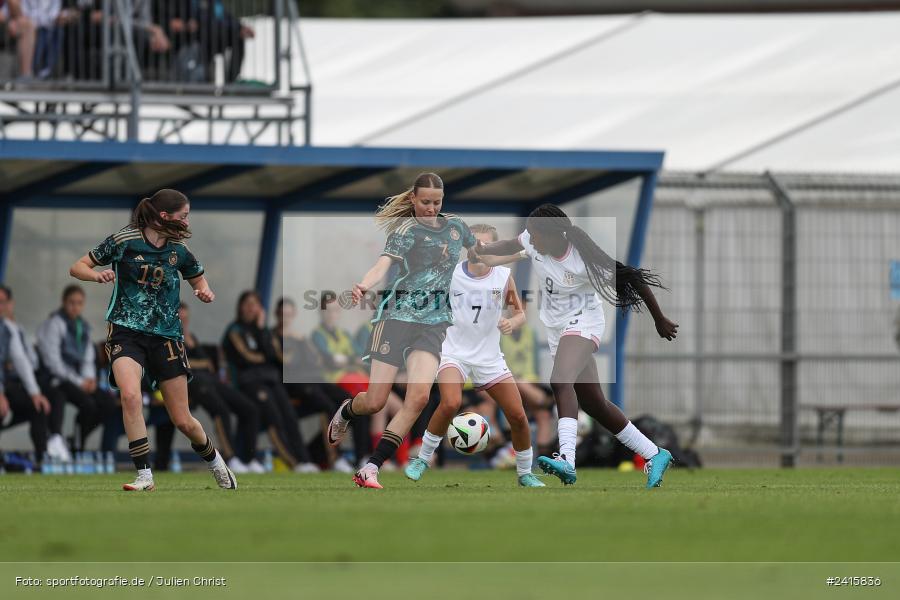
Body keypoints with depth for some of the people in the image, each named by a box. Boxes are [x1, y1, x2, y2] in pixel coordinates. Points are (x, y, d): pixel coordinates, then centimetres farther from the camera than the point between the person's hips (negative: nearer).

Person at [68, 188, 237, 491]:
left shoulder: (179, 250, 3)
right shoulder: (123, 241, -7)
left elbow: (199, 279, 21)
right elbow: (77, 267, -1)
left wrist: (205, 292, -2)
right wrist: (97, 275, -22)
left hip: (166, 335, 3)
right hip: (126, 331, -3)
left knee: (183, 421, 4)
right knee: (130, 395, -31)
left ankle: (213, 459, 36)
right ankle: (145, 477, -24)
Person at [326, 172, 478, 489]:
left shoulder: (455, 226, 12)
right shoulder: (406, 229, -4)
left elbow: (478, 250, 34)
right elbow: (384, 262, -21)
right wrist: (364, 286, -41)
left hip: (435, 320, 3)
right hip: (398, 315, -3)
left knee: (419, 396, -19)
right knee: (375, 401, -3)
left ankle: (370, 469, -16)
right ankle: (345, 412, 36)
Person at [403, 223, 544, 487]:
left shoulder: (503, 277, -5)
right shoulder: (450, 274, -8)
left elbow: (520, 313, 2)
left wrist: (512, 323, -19)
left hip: (489, 357, 2)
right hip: (455, 353, -2)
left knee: (518, 416, -1)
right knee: (451, 403, -29)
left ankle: (525, 473, 21)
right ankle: (423, 458, -11)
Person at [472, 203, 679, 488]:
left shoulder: (583, 262, -26)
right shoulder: (532, 241, -8)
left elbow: (634, 281, -14)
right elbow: (512, 245, 18)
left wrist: (661, 322, -4)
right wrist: (483, 250, -3)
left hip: (583, 324, -8)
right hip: (556, 328, 8)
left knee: (561, 381, -34)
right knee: (594, 404, 13)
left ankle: (567, 460, -50)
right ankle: (654, 455, 28)